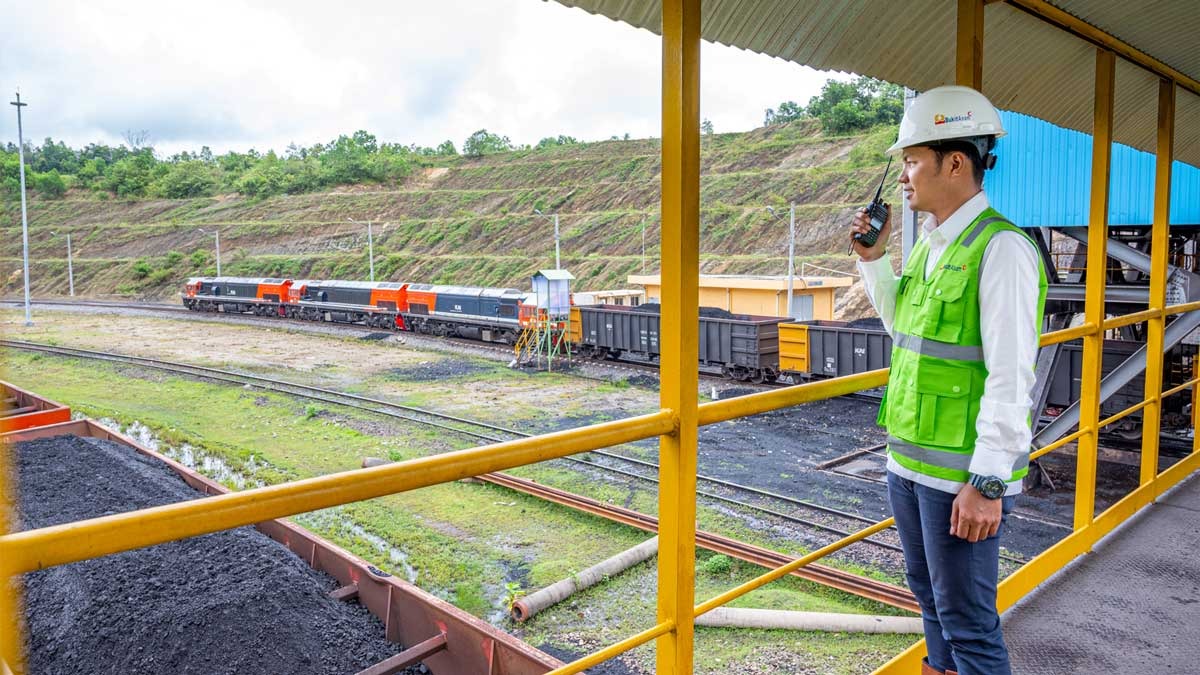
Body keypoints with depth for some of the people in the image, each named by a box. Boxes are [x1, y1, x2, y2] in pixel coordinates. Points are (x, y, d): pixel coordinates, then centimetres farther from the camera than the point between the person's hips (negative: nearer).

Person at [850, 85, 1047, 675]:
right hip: (908, 462, 9)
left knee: (968, 622, 5)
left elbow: (1011, 377, -20)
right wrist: (873, 260, 13)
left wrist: (986, 483, -21)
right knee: (930, 594, 23)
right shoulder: (930, 244, 10)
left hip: (961, 476, -8)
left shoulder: (1001, 248, -16)